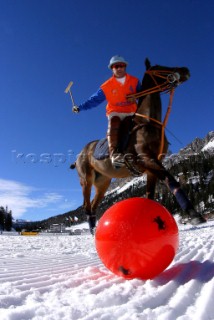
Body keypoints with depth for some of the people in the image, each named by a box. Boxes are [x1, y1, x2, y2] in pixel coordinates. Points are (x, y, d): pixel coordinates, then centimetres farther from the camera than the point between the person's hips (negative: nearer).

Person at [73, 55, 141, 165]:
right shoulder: (107, 86, 3)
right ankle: (114, 153, -47)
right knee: (113, 124, -33)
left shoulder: (134, 81, 9)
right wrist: (80, 107, -6)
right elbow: (95, 99, 3)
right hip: (115, 112, -4)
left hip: (131, 113, 4)